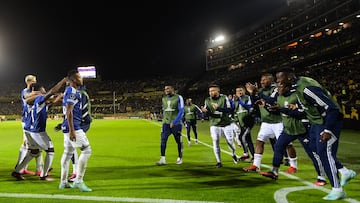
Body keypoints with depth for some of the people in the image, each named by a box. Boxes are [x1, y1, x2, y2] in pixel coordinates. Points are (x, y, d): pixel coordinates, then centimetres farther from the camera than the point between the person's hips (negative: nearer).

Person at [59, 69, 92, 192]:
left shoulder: (69, 90, 15)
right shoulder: (72, 92, -15)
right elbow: (69, 112, -20)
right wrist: (72, 131, -23)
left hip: (68, 126, 10)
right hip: (73, 126, -10)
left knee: (68, 153, 15)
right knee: (86, 150, -7)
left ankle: (63, 182, 23)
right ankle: (78, 181, -3)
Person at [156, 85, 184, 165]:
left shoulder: (178, 98, -6)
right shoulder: (164, 98, 11)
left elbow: (181, 111, -10)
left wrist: (174, 122, -16)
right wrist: (165, 119, 16)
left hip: (176, 123, -4)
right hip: (166, 123, 4)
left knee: (178, 141, 5)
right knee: (163, 140, -7)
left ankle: (180, 158, 20)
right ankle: (163, 159, -2)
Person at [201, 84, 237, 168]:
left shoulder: (224, 98, -9)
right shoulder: (207, 100, -1)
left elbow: (229, 110, -20)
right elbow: (208, 113, 3)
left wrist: (218, 108, -34)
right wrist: (205, 111, -21)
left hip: (226, 124, -2)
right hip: (214, 125, 2)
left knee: (230, 141, 3)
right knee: (215, 142, -6)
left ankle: (234, 154, 35)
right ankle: (219, 162, 8)